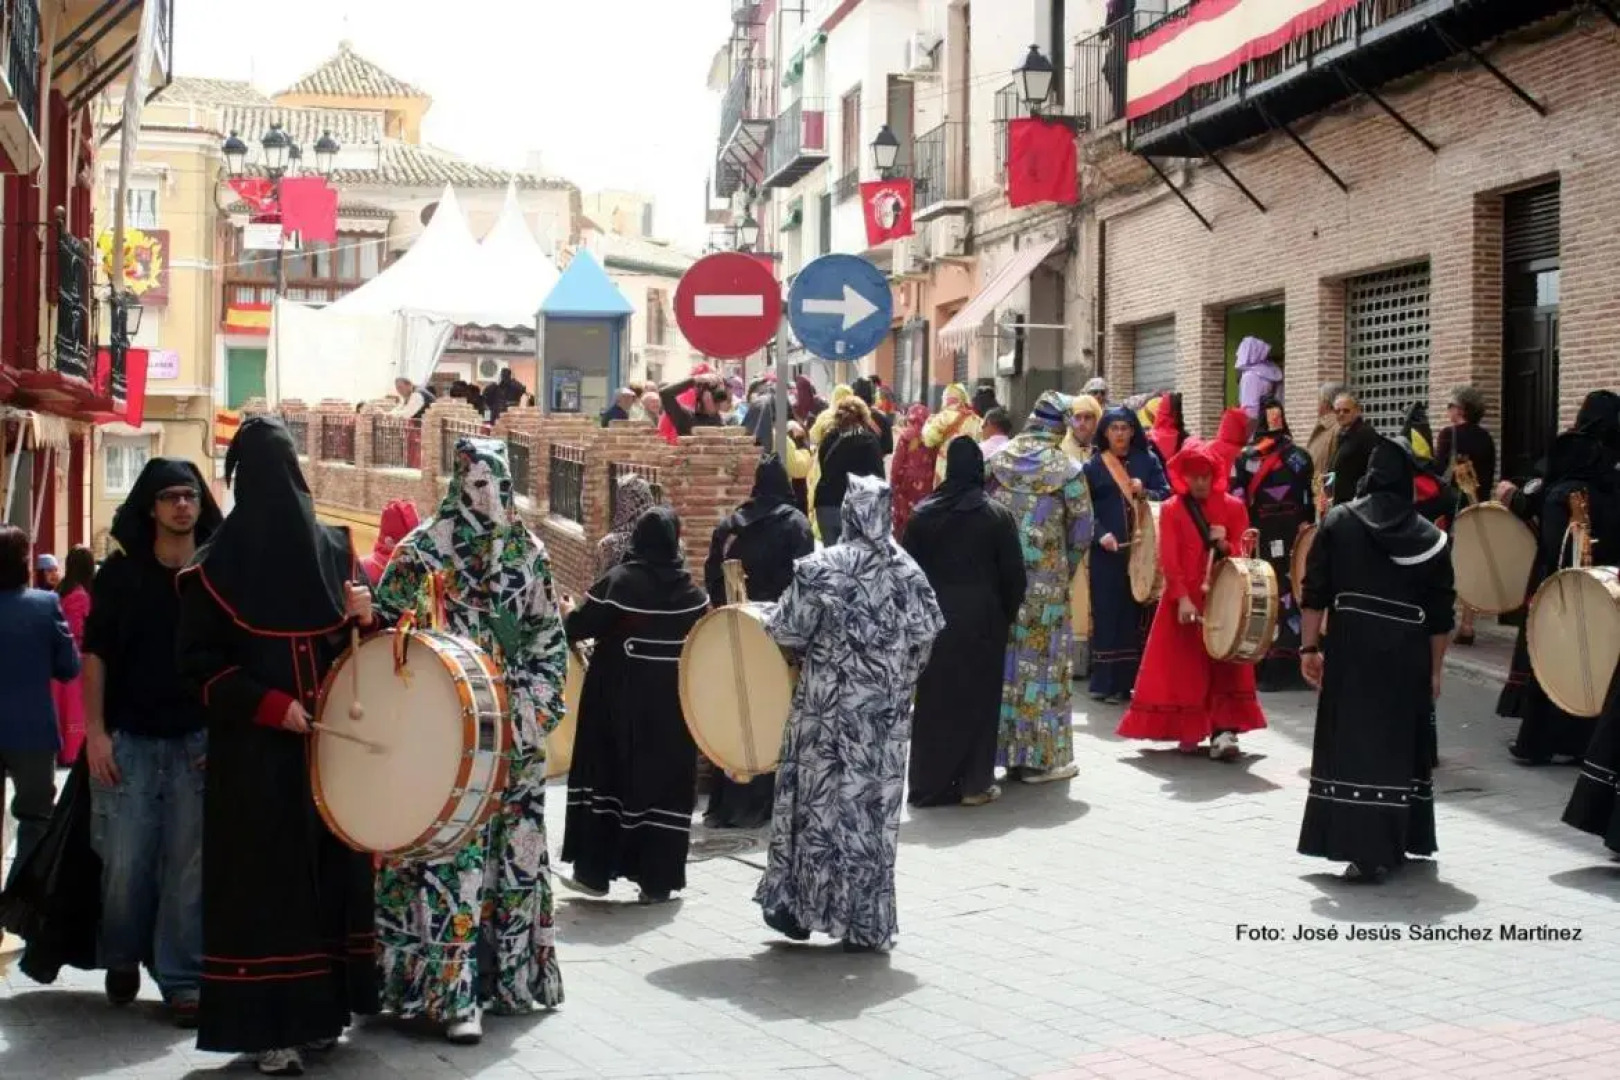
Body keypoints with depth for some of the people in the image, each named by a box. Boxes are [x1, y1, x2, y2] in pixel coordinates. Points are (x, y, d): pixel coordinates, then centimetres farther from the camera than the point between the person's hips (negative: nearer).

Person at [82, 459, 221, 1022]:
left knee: (190, 866, 1)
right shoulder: (121, 573, 2)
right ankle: (121, 961, 26)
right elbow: (96, 653, 3)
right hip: (128, 740, 0)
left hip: (198, 741, 0)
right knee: (125, 863, 2)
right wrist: (95, 732, -5)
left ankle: (183, 980, 10)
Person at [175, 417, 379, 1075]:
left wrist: (366, 616, -9)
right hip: (255, 752, -4)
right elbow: (200, 662, -6)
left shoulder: (334, 550, 8)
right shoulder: (217, 564, -3)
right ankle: (268, 1025, 1)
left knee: (333, 867, 6)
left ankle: (319, 1008, 15)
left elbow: (362, 642, 14)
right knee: (263, 877, -4)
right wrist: (273, 706, -16)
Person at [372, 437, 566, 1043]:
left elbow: (548, 636, 14)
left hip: (513, 730, 5)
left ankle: (510, 972, 21)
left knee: (512, 846, 9)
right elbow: (387, 626, -3)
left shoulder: (528, 552, 9)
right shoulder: (424, 549, -3)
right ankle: (452, 992, -6)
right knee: (451, 853, -8)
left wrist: (540, 705, 5)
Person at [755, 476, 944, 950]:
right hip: (888, 710, 3)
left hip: (829, 704, -3)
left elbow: (787, 633, -8)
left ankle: (798, 906, 18)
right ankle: (867, 923, 12)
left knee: (817, 799, 10)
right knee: (877, 804, 8)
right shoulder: (908, 572, 0)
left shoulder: (821, 569, -12)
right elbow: (926, 636, 4)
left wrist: (806, 652, 13)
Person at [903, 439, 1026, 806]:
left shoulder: (923, 514, -2)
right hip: (982, 619, -2)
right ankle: (974, 783, 7)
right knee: (977, 697, 6)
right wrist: (1006, 616, 8)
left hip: (934, 618, 2)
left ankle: (929, 783, 13)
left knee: (934, 699, 10)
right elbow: (1013, 573, -5)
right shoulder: (997, 515, -8)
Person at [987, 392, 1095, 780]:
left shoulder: (997, 460, 2)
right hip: (1046, 579, -4)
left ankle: (1004, 748, 17)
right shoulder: (1067, 469, -7)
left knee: (1002, 654, 11)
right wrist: (1067, 571, 11)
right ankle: (1040, 756, 7)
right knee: (1044, 660, 3)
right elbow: (1081, 531, -4)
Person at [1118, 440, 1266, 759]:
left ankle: (1223, 734, -12)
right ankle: (1188, 733, 11)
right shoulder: (1171, 510, 2)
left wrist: (1225, 545, -16)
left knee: (1225, 666, -8)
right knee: (1184, 668, 2)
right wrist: (1182, 598, -17)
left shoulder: (1233, 507, 5)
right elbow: (1169, 559, -6)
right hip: (1184, 601, 0)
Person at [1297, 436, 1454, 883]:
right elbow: (1440, 614, 4)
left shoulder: (1338, 521, 2)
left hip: (1350, 650, -1)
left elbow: (1315, 592, -2)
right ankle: (1394, 843, 18)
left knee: (1353, 743, 1)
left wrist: (1310, 647, 4)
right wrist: (1435, 669, 11)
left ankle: (1367, 851, -4)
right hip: (1407, 656, 1)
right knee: (1400, 745, 11)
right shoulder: (1429, 536, 3)